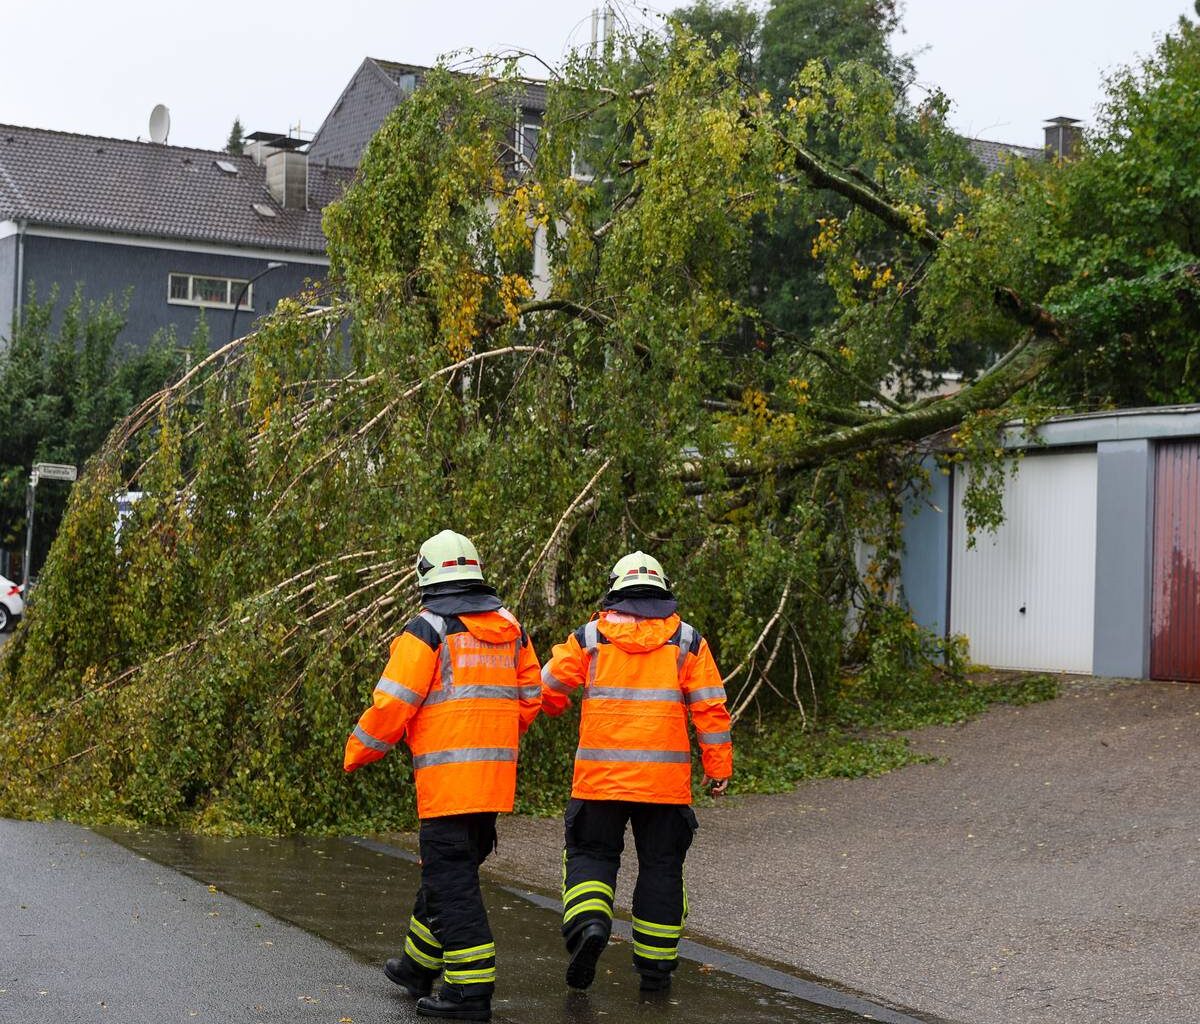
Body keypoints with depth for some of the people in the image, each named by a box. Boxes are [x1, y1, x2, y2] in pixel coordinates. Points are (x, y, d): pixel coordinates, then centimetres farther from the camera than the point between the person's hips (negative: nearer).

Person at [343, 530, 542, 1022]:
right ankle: (420, 967, 32)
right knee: (452, 870, 19)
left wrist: (357, 753, 2)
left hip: (448, 774, -7)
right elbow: (529, 699, 17)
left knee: (451, 880, -3)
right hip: (495, 775, 7)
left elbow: (393, 704, -12)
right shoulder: (511, 629, 12)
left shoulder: (427, 630, -9)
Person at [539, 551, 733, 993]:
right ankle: (655, 964, 13)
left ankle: (588, 923, -16)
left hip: (600, 775, 0)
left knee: (591, 854, 11)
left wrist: (556, 708, 29)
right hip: (666, 778, 1)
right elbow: (710, 707, 2)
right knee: (661, 865, 11)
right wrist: (718, 767, 7)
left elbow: (549, 688, 5)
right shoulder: (687, 641, 5)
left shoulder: (589, 637, 3)